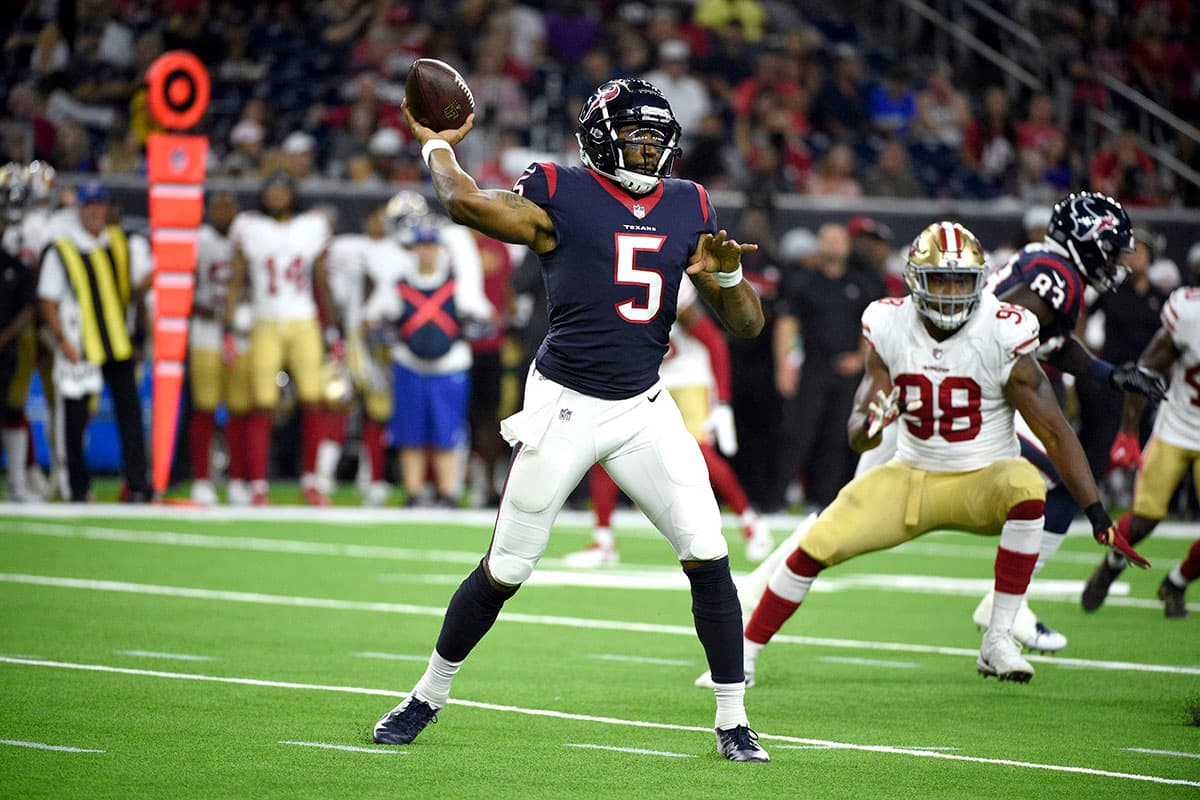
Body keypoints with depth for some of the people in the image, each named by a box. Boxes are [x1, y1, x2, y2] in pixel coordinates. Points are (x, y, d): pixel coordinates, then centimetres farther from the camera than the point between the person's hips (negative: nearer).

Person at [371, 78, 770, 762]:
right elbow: (466, 202, -25)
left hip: (645, 408, 4)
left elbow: (748, 325, 9)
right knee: (504, 570, 4)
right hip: (566, 405, -3)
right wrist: (437, 145, -7)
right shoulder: (561, 194, -6)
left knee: (709, 558, -7)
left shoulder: (690, 208, 8)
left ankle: (733, 722, 3)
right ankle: (429, 697, 24)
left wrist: (727, 274, -11)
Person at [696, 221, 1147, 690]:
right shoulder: (890, 329, -9)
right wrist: (870, 424, -34)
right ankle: (743, 658, 6)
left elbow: (1055, 432, -16)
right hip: (911, 477, 3)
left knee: (1026, 488, -36)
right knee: (817, 544, -11)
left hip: (983, 480, -3)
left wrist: (1098, 516, -20)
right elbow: (858, 436, -7)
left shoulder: (1002, 337, -19)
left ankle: (998, 642, -27)